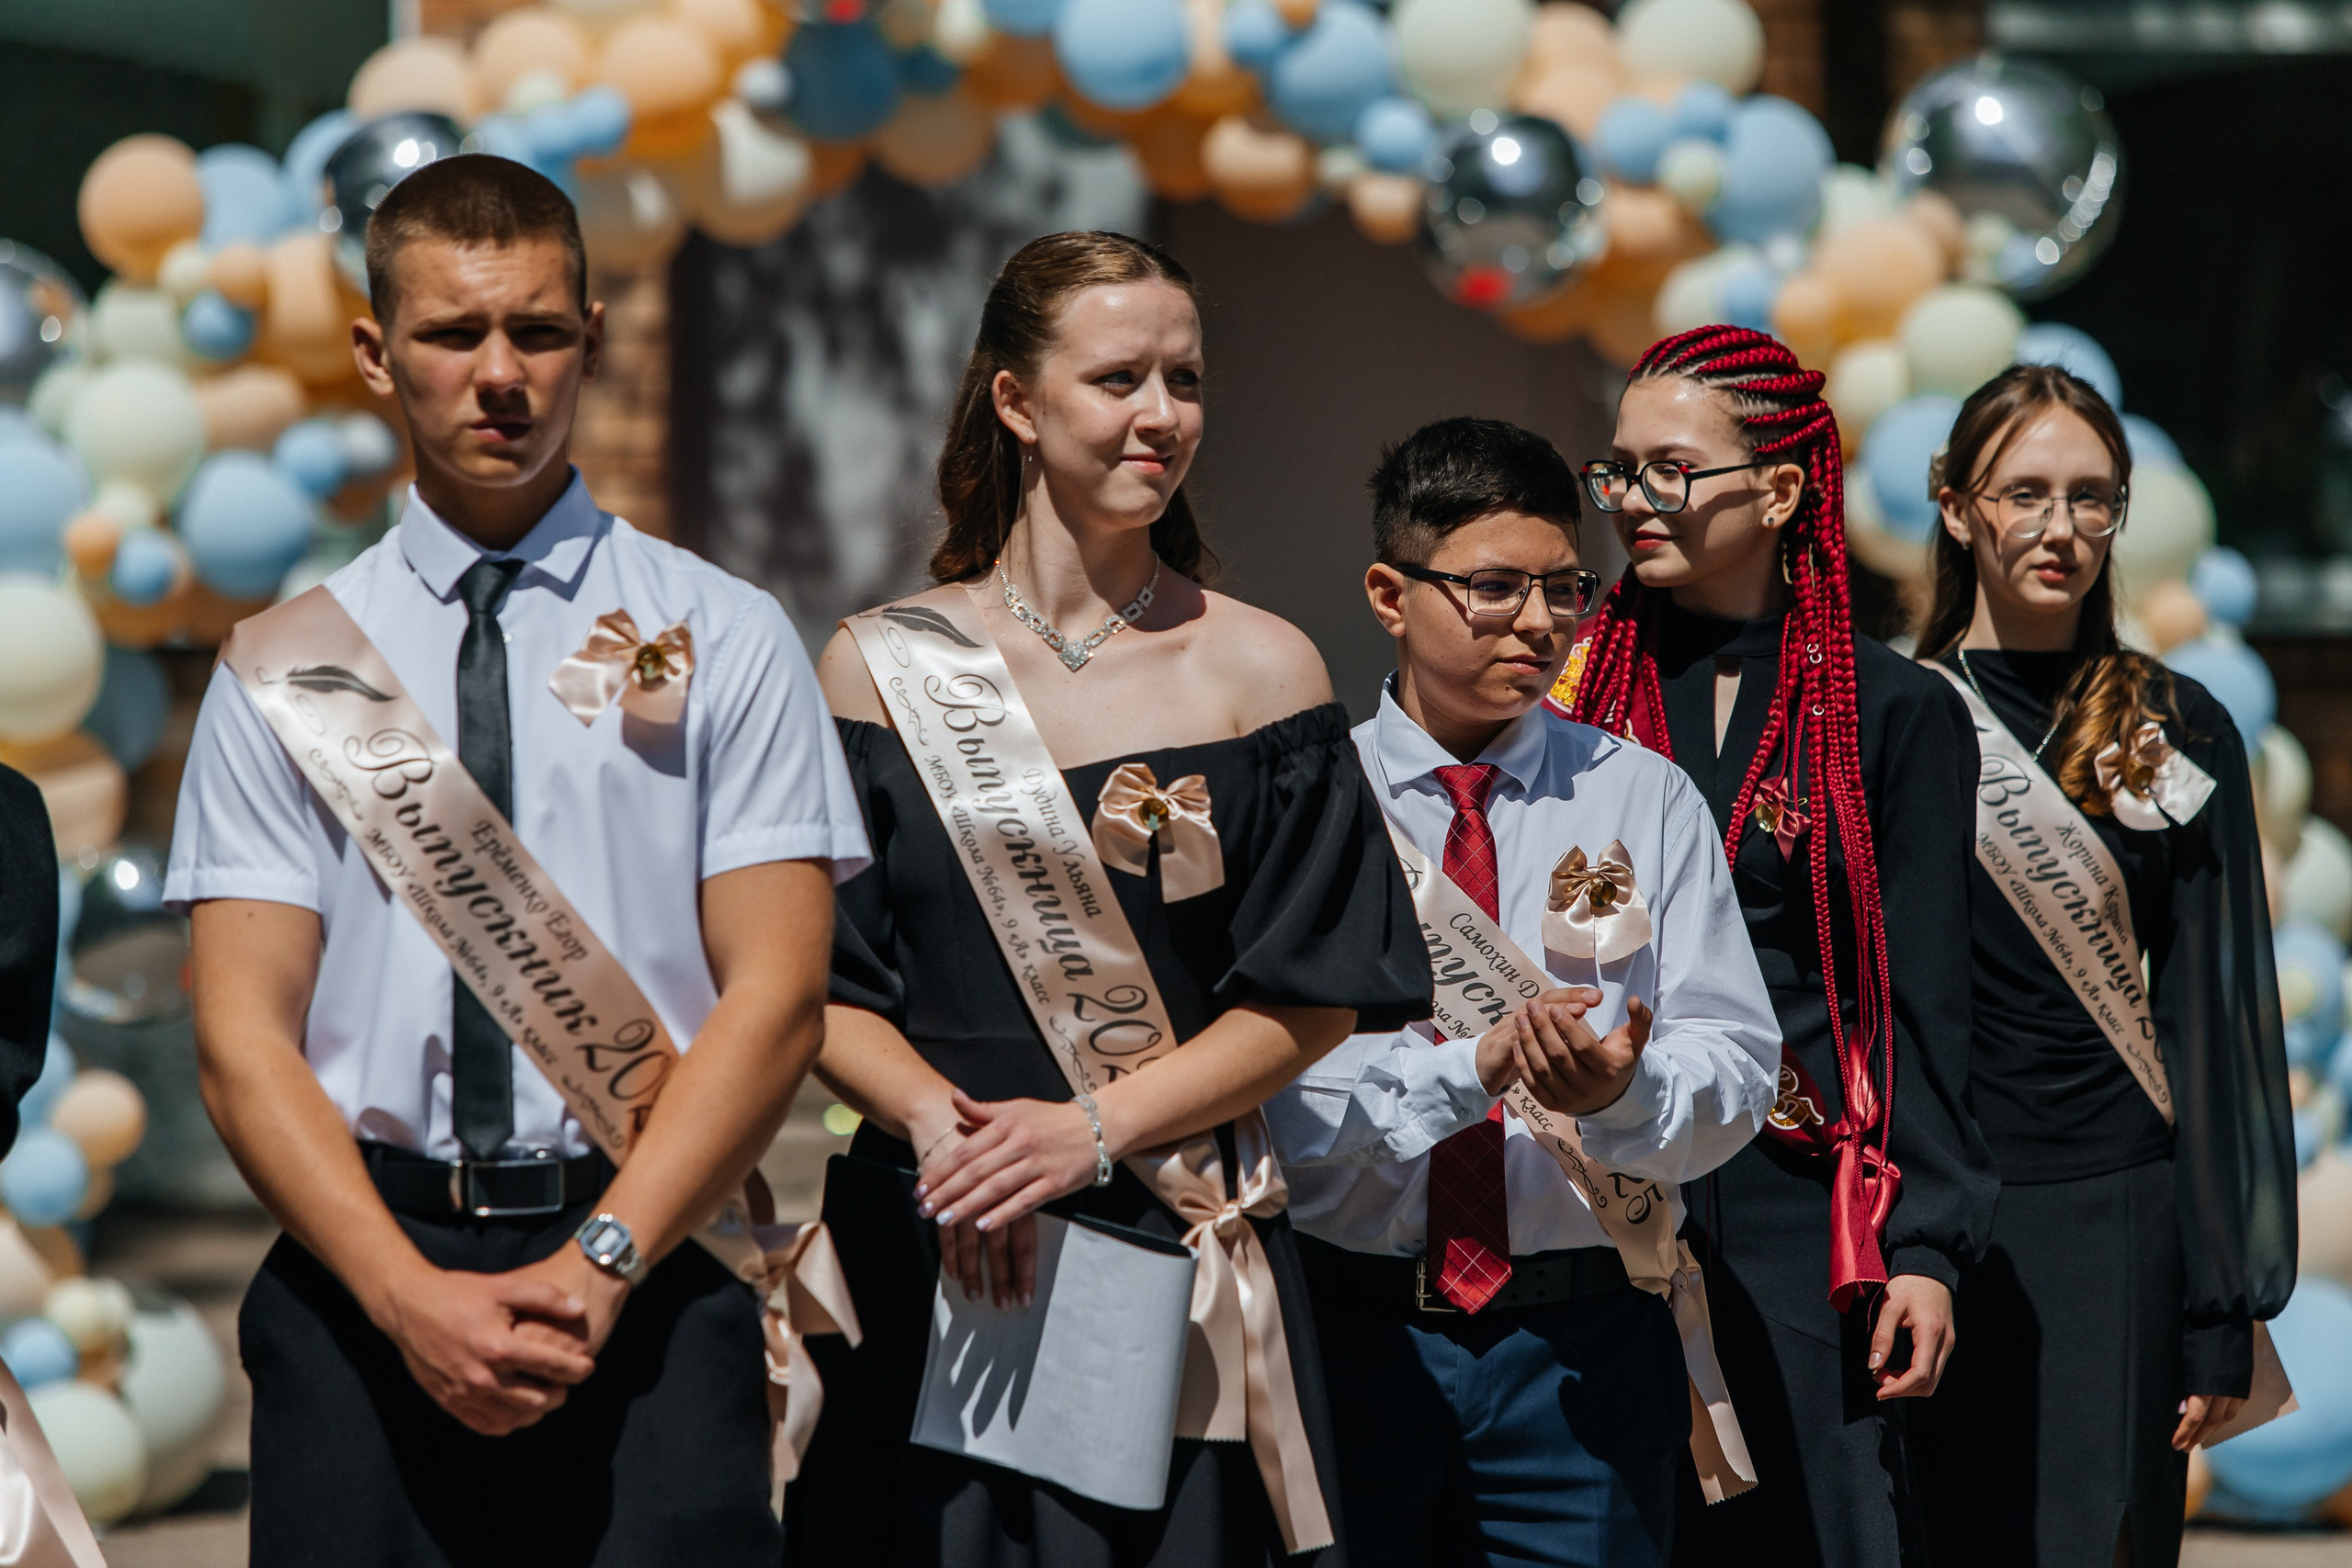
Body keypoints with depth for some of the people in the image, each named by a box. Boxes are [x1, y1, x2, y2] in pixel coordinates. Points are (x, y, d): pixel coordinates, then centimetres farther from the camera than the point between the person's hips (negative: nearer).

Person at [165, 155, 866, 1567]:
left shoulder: (724, 640, 6)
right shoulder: (285, 664, 9)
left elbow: (777, 998, 0)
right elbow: (244, 1039, 3)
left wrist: (598, 1264, -12)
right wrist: (410, 1294, -11)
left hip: (648, 1288, -1)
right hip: (360, 1269, 1)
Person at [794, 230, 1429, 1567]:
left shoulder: (1260, 671, 3)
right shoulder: (882, 668, 4)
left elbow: (1313, 996, 0)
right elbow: (818, 983, 2)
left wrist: (1095, 1127, -12)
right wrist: (936, 1117, -17)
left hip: (1183, 1259, 0)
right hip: (928, 1264, 0)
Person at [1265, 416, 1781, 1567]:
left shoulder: (1646, 802, 8)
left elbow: (1738, 1066, 0)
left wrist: (1619, 1089, -21)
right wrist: (1473, 1065, -21)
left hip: (1583, 1343, 1)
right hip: (1354, 1333, -1)